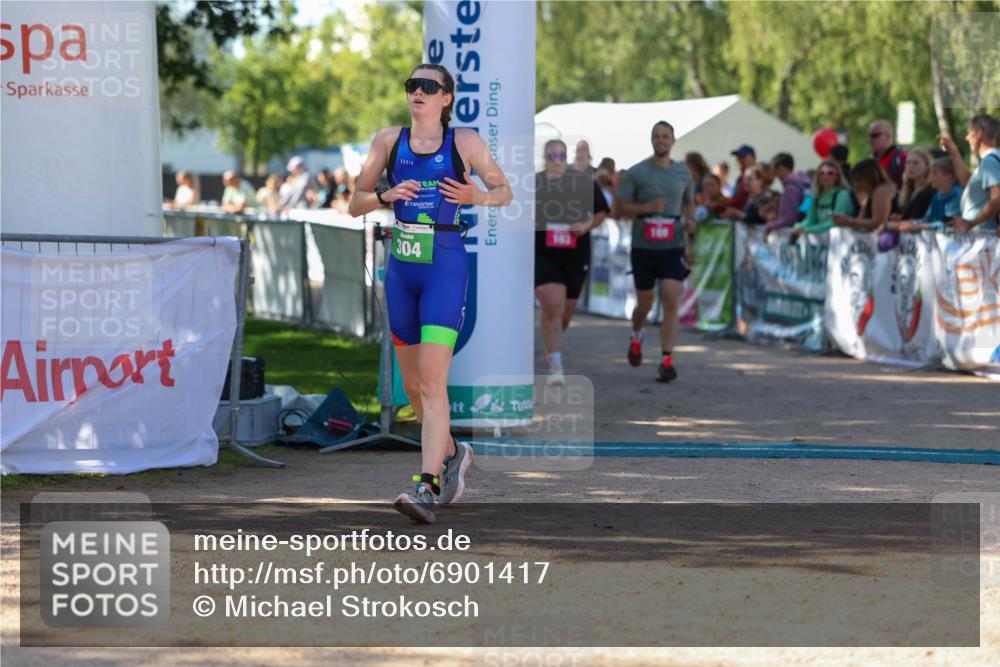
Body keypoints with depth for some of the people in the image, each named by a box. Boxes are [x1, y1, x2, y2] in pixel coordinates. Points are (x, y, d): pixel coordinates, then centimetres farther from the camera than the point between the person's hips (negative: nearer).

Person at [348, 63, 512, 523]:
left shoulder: (465, 142, 0)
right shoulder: (389, 140, 7)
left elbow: (505, 191, 10)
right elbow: (355, 204, 8)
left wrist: (478, 197, -11)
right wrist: (386, 196, -12)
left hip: (446, 267, -4)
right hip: (400, 268, 4)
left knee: (432, 382, -15)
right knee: (412, 384, 13)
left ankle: (427, 488, -20)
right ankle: (453, 453, 38)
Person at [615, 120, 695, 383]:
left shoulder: (683, 172, 7)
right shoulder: (636, 173, -3)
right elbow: (619, 207, -4)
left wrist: (690, 221, 2)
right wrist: (646, 208, -19)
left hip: (673, 247, 1)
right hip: (643, 247, -1)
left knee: (671, 303, -13)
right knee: (644, 304, 11)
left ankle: (667, 360, -14)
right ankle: (636, 336, 45)